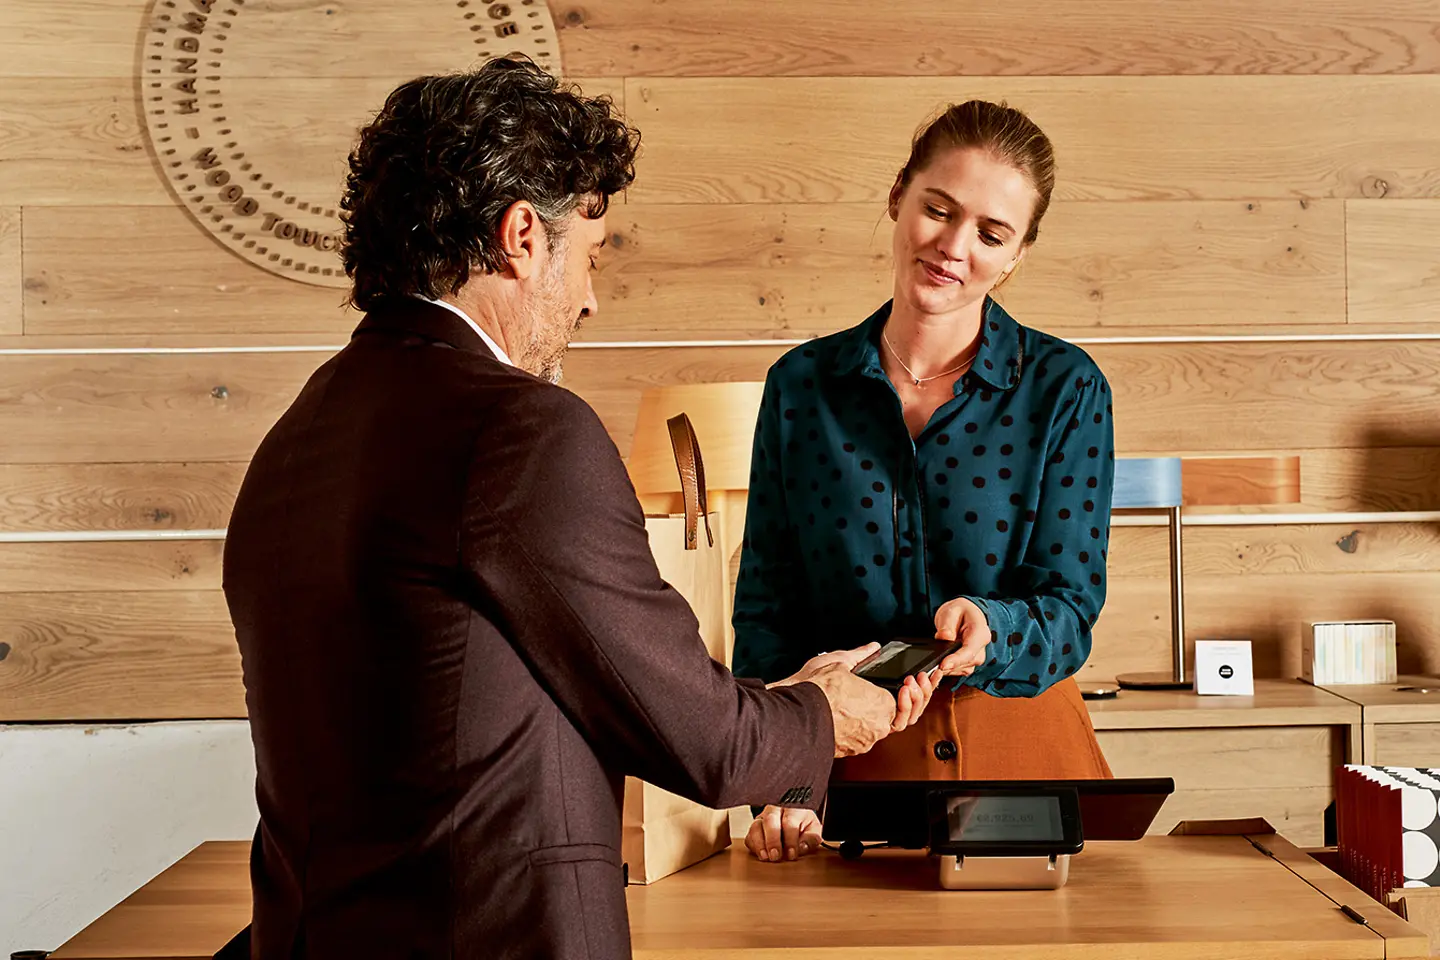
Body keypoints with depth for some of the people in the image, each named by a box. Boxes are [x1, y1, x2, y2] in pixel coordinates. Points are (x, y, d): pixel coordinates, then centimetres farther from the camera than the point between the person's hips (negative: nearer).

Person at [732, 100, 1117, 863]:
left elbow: (1070, 610, -6)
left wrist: (987, 628, -29)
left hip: (1023, 755, -1)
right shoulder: (800, 385, 2)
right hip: (848, 765, 1)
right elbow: (766, 607, 2)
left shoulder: (1065, 389, -2)